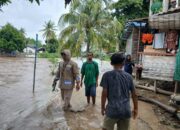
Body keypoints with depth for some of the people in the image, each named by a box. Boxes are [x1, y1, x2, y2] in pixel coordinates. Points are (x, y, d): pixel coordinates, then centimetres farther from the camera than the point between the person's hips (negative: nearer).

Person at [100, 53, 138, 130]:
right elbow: (134, 94, 7)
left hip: (112, 110, -3)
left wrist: (102, 107, 4)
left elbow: (104, 93, -9)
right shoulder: (128, 76, 3)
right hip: (126, 111, 4)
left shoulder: (107, 75, -6)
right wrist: (135, 109, 18)